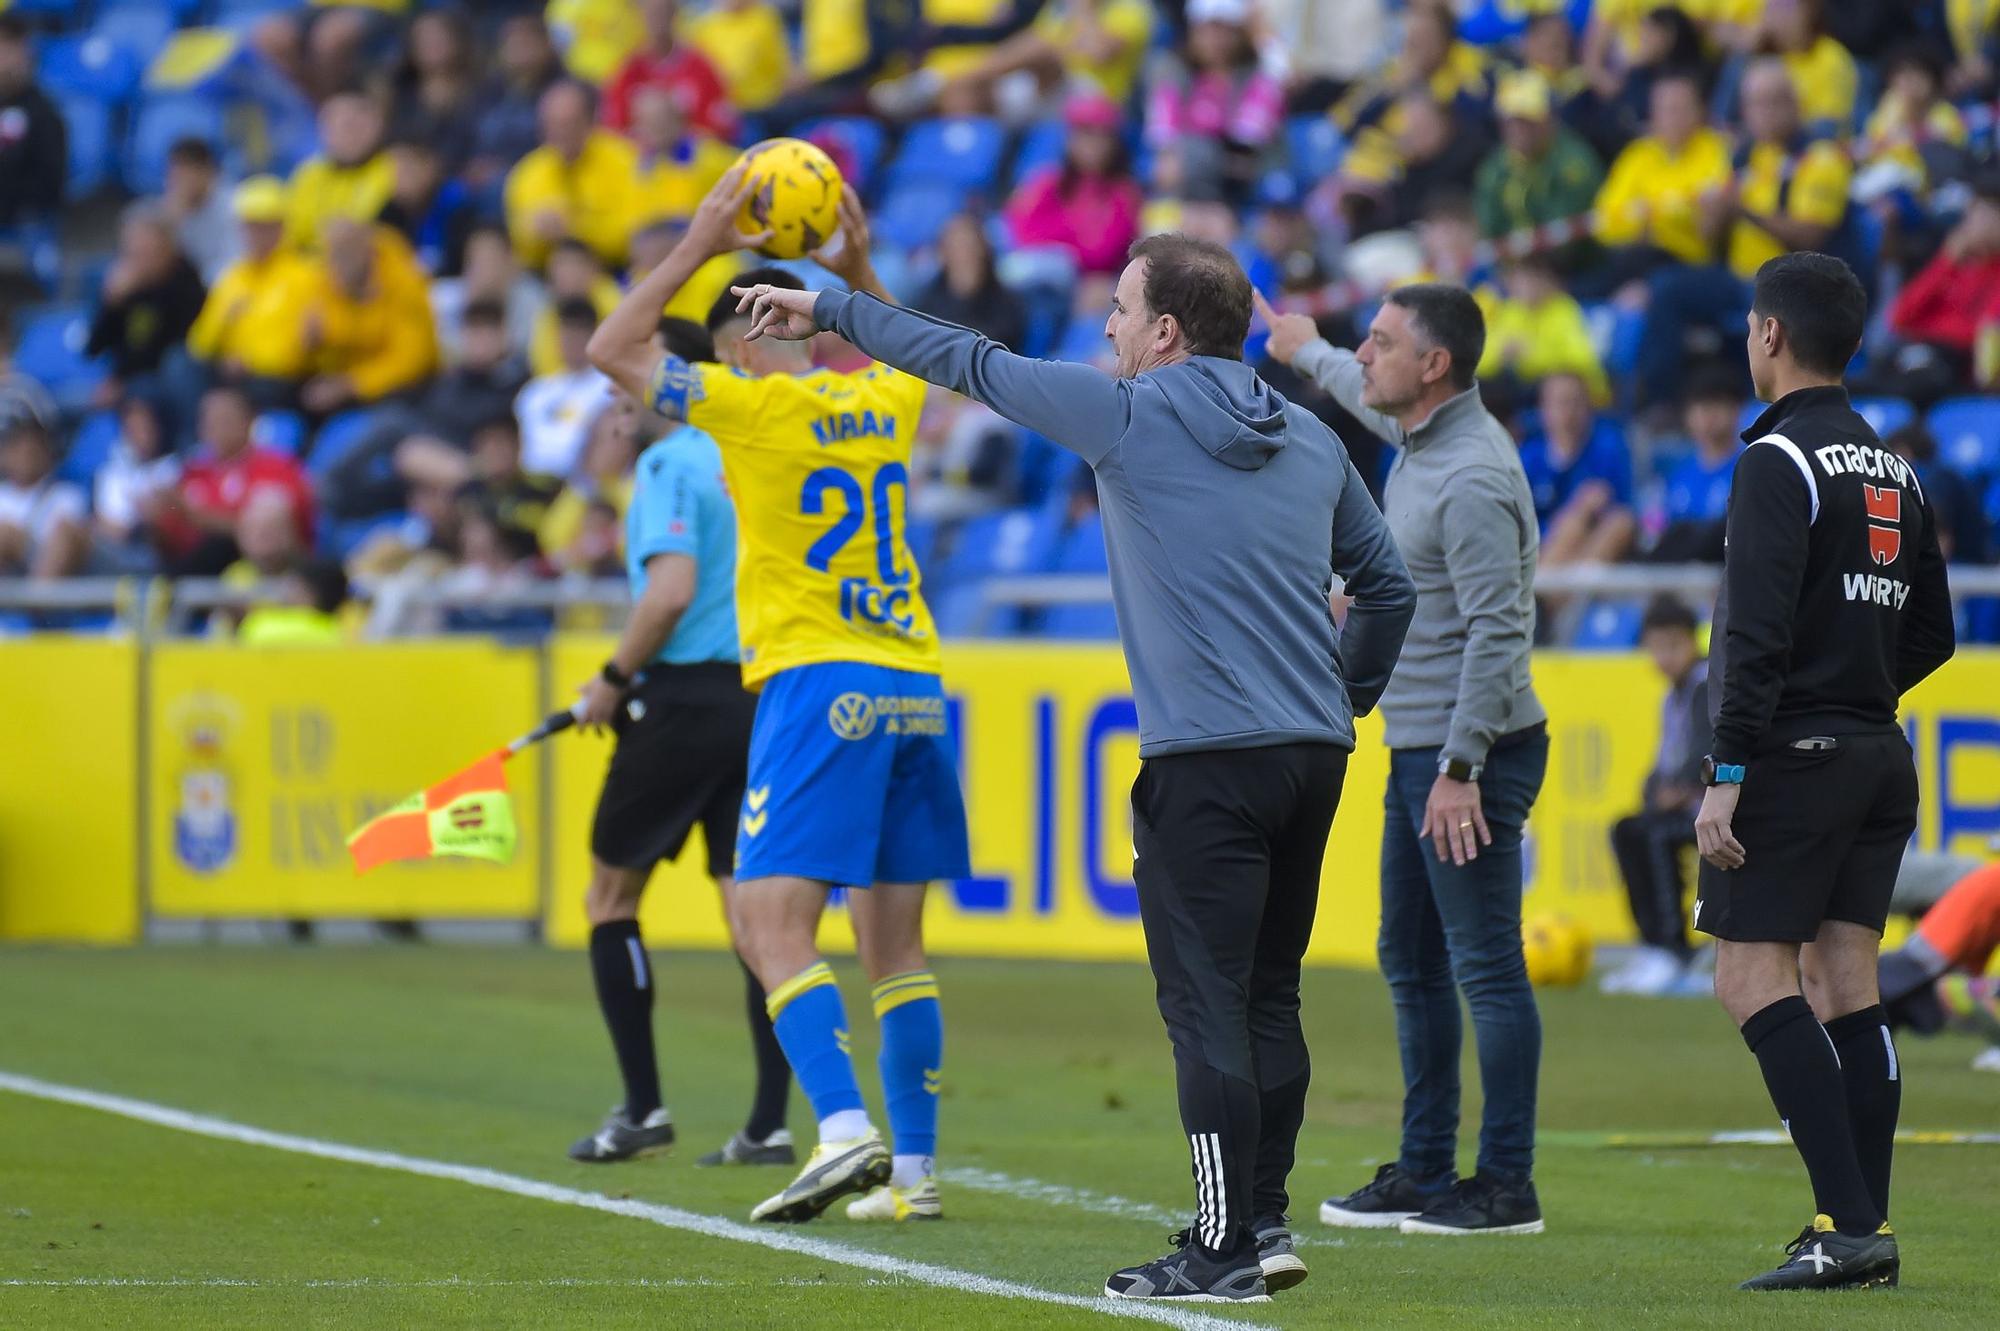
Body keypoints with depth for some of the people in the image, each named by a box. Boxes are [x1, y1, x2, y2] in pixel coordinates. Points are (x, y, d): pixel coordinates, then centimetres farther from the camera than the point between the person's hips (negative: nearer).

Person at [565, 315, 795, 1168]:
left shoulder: (669, 465, -10)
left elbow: (672, 588, -21)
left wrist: (614, 680, -10)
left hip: (683, 701, -7)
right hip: (759, 698, 7)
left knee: (611, 896, 8)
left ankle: (643, 1107, 4)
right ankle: (769, 1124, -2)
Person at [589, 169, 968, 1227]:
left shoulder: (758, 402, -5)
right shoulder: (884, 401, 13)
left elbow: (612, 349, 3)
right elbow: (906, 357, 40)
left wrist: (698, 246, 6)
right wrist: (857, 272, 27)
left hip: (819, 684, -7)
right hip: (914, 685, 7)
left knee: (772, 923, -10)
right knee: (894, 944, 10)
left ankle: (846, 1131, -25)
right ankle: (913, 1170, 10)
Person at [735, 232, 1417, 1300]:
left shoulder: (1130, 414, -2)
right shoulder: (1314, 443, 13)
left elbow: (973, 364, 7)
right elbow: (1386, 586, 20)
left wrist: (828, 311, 17)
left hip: (1206, 761, -6)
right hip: (1313, 752, 6)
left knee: (1207, 1003, -4)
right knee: (1268, 997, 13)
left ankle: (1227, 1244, -6)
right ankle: (1263, 1221, 15)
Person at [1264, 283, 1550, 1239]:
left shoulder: (1473, 479, -19)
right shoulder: (1420, 436, 11)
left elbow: (1498, 632, -23)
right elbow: (1375, 401, 38)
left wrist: (1460, 769, -25)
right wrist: (1307, 355, 55)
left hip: (1470, 749, -11)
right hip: (1417, 747, 11)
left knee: (1486, 965, -8)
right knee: (1411, 962, 14)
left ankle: (1507, 1186, -6)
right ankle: (1425, 1173, 20)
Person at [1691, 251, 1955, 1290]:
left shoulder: (1779, 460, -11)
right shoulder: (1896, 473, 15)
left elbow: (1758, 629, -19)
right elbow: (1931, 632, 19)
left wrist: (1727, 772, -20)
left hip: (1791, 761, -8)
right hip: (1881, 758, 8)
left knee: (1752, 976, -7)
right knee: (1845, 981, 8)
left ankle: (1846, 1222, -16)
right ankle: (1867, 1231, 5)